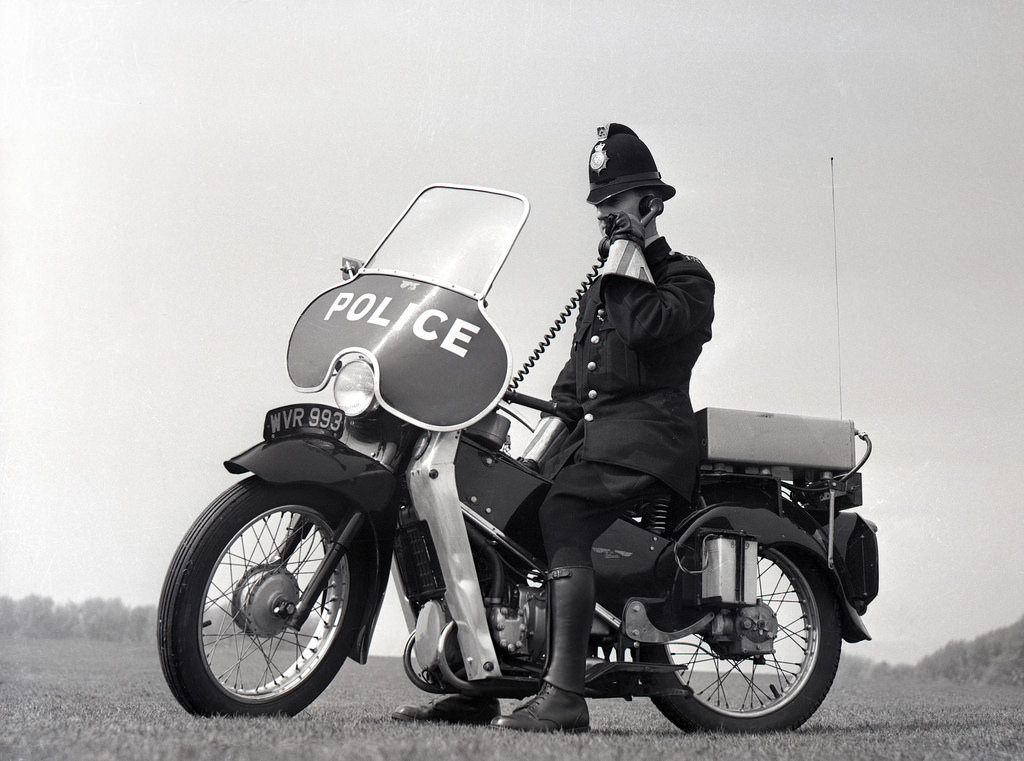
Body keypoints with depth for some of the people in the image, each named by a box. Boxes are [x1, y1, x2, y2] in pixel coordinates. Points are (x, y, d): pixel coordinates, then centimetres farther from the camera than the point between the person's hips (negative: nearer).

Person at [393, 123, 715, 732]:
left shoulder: (687, 277, 4)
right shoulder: (603, 286, 30)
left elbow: (646, 326, -17)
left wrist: (627, 258, -5)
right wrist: (555, 417, 14)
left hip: (646, 430, -8)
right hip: (592, 431, 8)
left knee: (562, 520, -31)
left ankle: (564, 697, -38)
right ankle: (478, 689, -5)